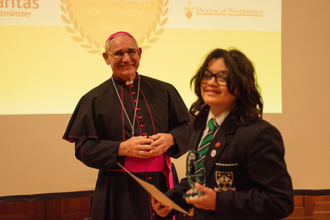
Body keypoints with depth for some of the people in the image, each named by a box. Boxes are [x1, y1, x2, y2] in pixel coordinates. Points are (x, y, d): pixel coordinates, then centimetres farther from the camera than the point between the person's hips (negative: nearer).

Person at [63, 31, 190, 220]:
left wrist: (170, 139, -11)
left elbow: (186, 129, 11)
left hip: (162, 184, 2)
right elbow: (84, 148, -2)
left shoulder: (164, 91, 9)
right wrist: (122, 149, -16)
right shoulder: (94, 99, 3)